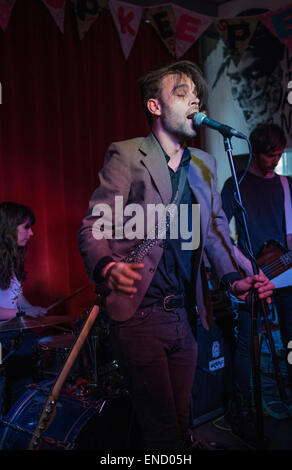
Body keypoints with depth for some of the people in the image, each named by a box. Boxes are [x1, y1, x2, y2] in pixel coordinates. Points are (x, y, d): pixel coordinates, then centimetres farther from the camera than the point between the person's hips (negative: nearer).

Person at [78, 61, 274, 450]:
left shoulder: (204, 165, 13)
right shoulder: (126, 156, -6)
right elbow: (94, 228, -12)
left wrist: (232, 279, 0)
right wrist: (108, 268, -33)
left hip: (186, 313, 6)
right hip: (140, 312, -5)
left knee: (180, 422, 14)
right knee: (162, 429, -2)